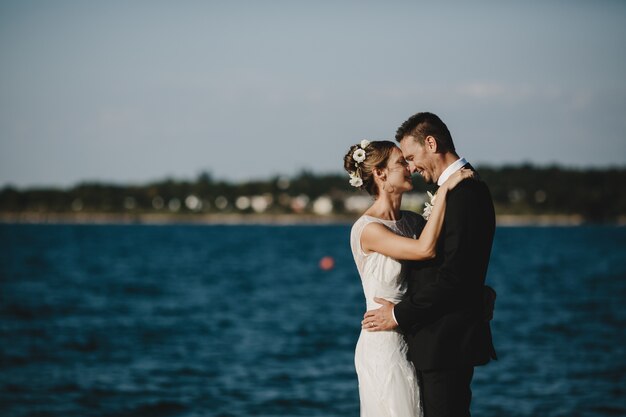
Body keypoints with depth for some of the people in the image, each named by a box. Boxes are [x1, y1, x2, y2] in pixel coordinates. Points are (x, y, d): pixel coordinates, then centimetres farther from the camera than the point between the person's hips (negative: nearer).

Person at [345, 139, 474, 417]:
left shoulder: (410, 221, 9)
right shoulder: (367, 229, -15)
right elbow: (425, 249, -26)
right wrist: (444, 189, -22)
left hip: (411, 341, 7)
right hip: (385, 344, -7)